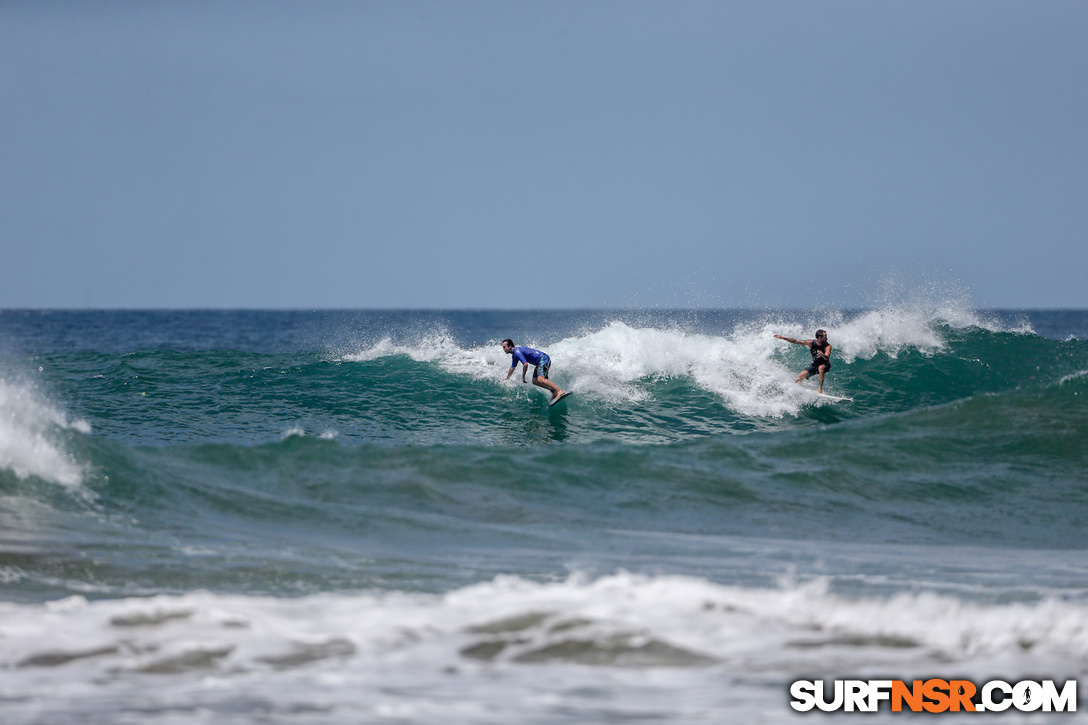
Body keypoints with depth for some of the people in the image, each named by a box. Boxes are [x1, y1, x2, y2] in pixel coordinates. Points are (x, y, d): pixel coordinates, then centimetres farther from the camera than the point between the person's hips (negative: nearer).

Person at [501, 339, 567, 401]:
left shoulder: (517, 351, -15)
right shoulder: (514, 356, 18)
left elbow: (525, 364, -23)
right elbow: (512, 368, 36)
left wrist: (523, 377, -12)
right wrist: (506, 379, 45)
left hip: (544, 359, -11)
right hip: (539, 363, 11)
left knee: (540, 379, -27)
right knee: (534, 381, 9)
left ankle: (560, 391, -36)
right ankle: (553, 390, 2)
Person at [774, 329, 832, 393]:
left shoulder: (827, 346, -23)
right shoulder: (811, 343, -14)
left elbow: (827, 358, -38)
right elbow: (796, 341, -10)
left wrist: (822, 355, -62)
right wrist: (783, 338, -14)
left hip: (825, 365, -4)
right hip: (814, 365, 4)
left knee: (821, 368, -39)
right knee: (800, 377, -5)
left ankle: (820, 389, -34)